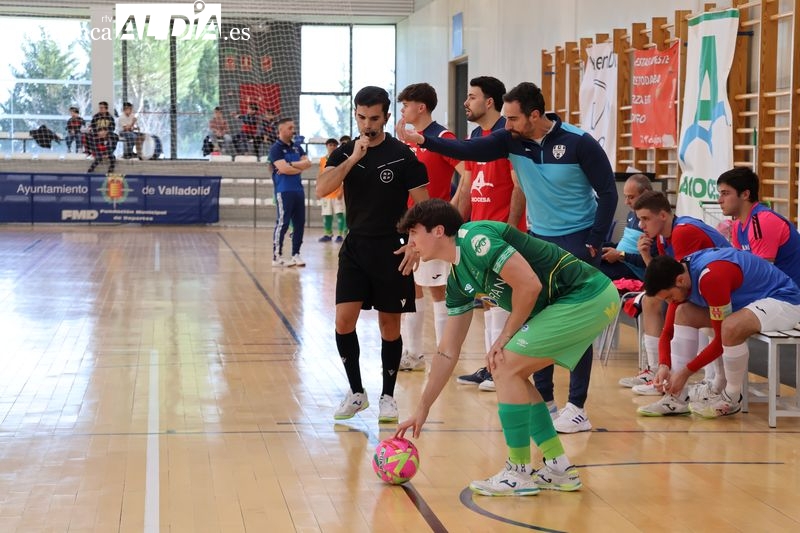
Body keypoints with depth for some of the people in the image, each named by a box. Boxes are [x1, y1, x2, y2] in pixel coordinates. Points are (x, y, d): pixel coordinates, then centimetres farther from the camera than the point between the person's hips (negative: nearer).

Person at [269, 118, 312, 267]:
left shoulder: (297, 147, 16)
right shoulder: (276, 148, -5)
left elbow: (308, 163, 4)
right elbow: (283, 168, -16)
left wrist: (291, 165, -11)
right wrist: (300, 167, -2)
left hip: (298, 189, 7)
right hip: (284, 191, -7)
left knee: (300, 223, 7)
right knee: (283, 223, -7)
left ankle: (296, 254, 15)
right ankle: (277, 256, -3)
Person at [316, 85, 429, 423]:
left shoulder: (403, 155, -5)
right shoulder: (344, 153, 4)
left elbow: (422, 204, -4)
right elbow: (321, 189, -12)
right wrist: (354, 158, -19)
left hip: (392, 249, -3)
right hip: (355, 247, 3)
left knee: (389, 325, 4)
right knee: (343, 321, -4)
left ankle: (387, 396, 18)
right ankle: (356, 392, 12)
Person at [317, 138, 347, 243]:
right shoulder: (322, 160, 9)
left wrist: (341, 190, -13)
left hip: (337, 192, -4)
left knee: (339, 213, -6)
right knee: (326, 215, 6)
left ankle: (340, 234, -3)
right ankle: (328, 234, 16)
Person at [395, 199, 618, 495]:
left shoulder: (475, 238, -15)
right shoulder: (458, 281, 14)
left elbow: (529, 284, -21)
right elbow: (448, 352, 18)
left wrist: (505, 338, -8)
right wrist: (422, 411, 19)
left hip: (588, 297, -9)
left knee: (507, 368, -9)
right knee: (509, 373, 12)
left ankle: (519, 474, 1)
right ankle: (559, 469, 17)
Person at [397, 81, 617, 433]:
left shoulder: (578, 143, -16)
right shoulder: (512, 140, -3)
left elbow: (607, 192, -11)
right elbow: (469, 150, -8)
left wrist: (594, 243, -13)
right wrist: (421, 140, -20)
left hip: (578, 242, -6)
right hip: (539, 239, 6)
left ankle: (577, 409, 2)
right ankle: (544, 400, 18)